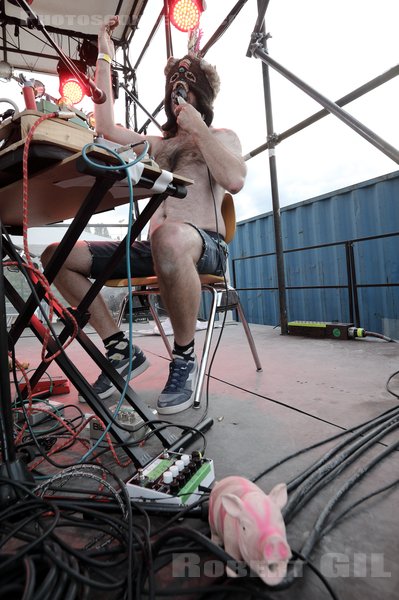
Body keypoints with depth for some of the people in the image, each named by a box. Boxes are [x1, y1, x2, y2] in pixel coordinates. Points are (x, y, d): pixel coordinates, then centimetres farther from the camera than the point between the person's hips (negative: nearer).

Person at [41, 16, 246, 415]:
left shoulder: (222, 137, 17)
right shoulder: (156, 145, 30)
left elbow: (234, 180, -5)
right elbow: (106, 128, 17)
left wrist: (198, 129, 0)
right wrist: (105, 59, 23)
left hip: (204, 245, -5)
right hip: (154, 249, 5)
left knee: (171, 237, -43)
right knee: (56, 256, -7)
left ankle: (185, 357, -23)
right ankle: (120, 349, -10)